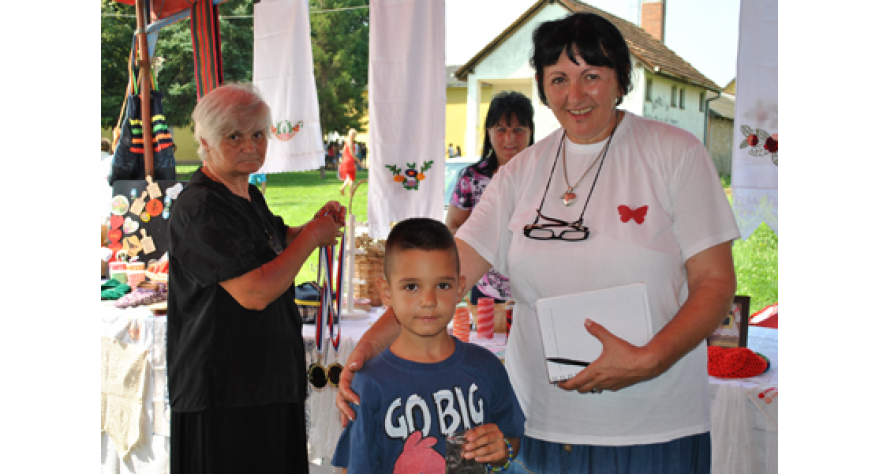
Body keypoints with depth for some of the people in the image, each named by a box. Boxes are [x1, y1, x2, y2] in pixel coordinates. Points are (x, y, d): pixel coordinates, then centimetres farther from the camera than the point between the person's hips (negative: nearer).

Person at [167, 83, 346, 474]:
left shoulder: (249, 195, 10)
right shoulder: (198, 209, -21)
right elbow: (255, 292, -28)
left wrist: (313, 227, 10)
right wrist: (312, 237, -16)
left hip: (269, 378, 9)